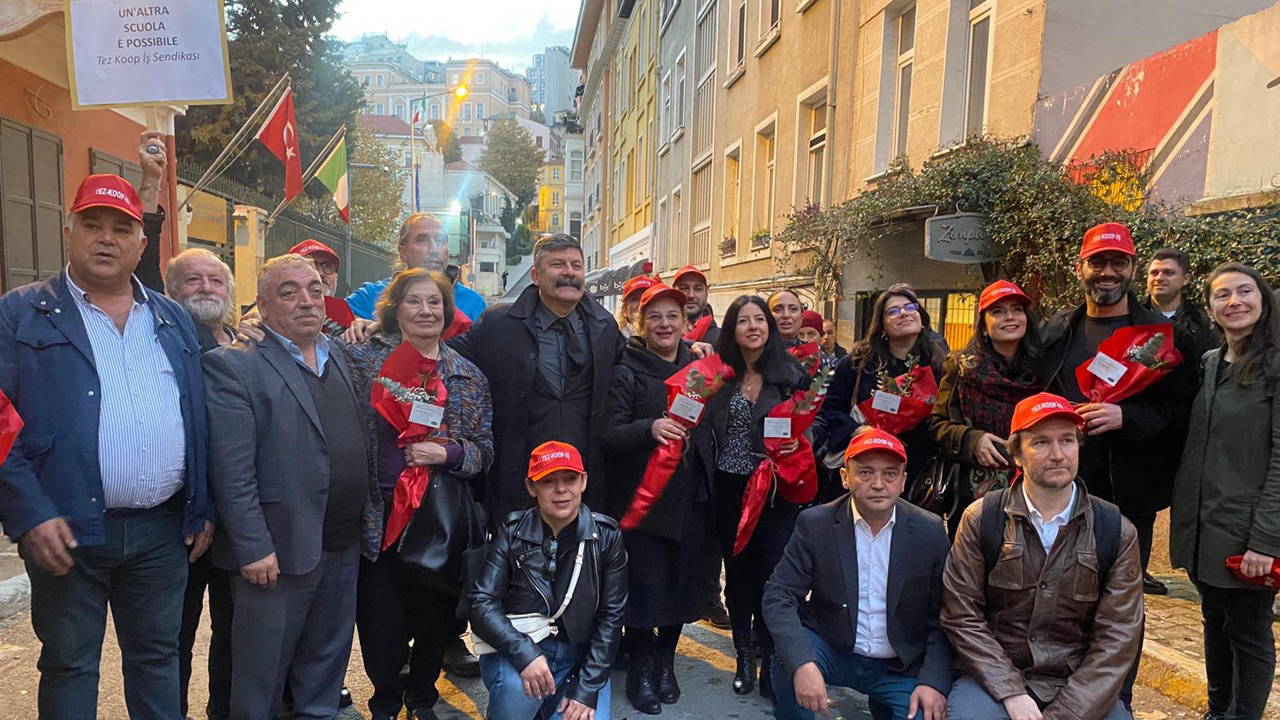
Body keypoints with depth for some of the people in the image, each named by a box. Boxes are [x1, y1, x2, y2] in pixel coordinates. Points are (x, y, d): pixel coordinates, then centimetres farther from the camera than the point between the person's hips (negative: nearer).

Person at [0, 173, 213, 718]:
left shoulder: (174, 319, 11)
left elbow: (199, 420, 11)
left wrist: (204, 508, 7)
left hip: (163, 529, 3)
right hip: (66, 530, -3)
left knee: (158, 657, 15)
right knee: (69, 665, 12)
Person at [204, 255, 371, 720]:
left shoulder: (340, 360, 11)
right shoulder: (234, 366, -10)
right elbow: (231, 472, -15)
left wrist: (366, 526, 9)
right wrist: (254, 547, -18)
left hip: (344, 547, 6)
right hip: (277, 551, -6)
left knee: (328, 657, 20)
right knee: (262, 673, 11)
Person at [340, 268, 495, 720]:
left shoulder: (468, 375, 6)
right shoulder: (364, 356, 0)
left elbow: (485, 449, 5)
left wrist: (448, 454, -13)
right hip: (378, 513, -2)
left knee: (435, 614, 13)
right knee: (380, 617, 7)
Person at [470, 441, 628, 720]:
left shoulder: (606, 535, -5)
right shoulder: (513, 531, -6)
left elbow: (610, 616, -3)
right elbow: (483, 603, -12)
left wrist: (587, 688, -10)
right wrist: (525, 653, -28)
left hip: (580, 657, 2)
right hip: (516, 651, -2)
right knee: (518, 687, -34)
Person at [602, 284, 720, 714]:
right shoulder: (627, 373, -4)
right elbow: (609, 434, -14)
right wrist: (649, 429, -29)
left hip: (690, 498, 4)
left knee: (682, 582, 9)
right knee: (645, 585, -1)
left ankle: (665, 662, 30)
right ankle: (640, 671, 19)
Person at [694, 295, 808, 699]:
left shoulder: (790, 373, 0)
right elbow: (702, 430, 2)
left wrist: (798, 443, -12)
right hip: (729, 488, 1)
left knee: (773, 571, -3)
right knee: (738, 571, 10)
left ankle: (769, 658, 14)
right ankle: (745, 655, 27)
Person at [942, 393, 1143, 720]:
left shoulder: (1117, 532, -2)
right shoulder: (981, 519, -5)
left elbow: (1117, 638, -5)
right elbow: (961, 615, -5)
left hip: (1079, 683, 2)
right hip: (994, 678, -1)